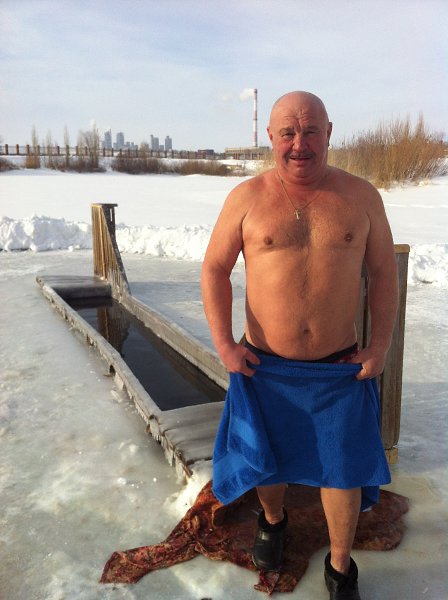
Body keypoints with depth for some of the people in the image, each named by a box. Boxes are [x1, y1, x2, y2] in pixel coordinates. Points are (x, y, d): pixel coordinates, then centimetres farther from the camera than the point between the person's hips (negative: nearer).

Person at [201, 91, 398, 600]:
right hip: (264, 365, 0)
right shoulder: (247, 198, -6)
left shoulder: (360, 195, -2)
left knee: (343, 469, 12)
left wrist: (380, 346, -3)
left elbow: (383, 271, 3)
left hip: (340, 367, 1)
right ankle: (272, 520, 53)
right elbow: (215, 269, -2)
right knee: (264, 458, 19)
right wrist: (223, 343, -9)